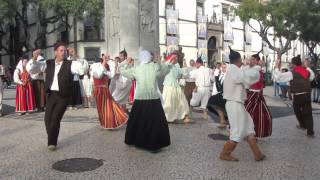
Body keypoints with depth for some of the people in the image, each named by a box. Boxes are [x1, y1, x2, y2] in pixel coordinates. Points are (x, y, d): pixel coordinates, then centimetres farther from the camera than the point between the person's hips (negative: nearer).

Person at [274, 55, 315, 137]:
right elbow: (311, 78, 29)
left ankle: (303, 125, 37)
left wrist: (277, 67, 4)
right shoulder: (307, 71, 8)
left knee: (297, 109, 23)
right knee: (308, 113, 8)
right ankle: (310, 132, 3)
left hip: (298, 96, -4)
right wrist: (306, 67, 32)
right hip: (307, 94, 5)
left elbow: (279, 75, -10)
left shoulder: (292, 73, -10)